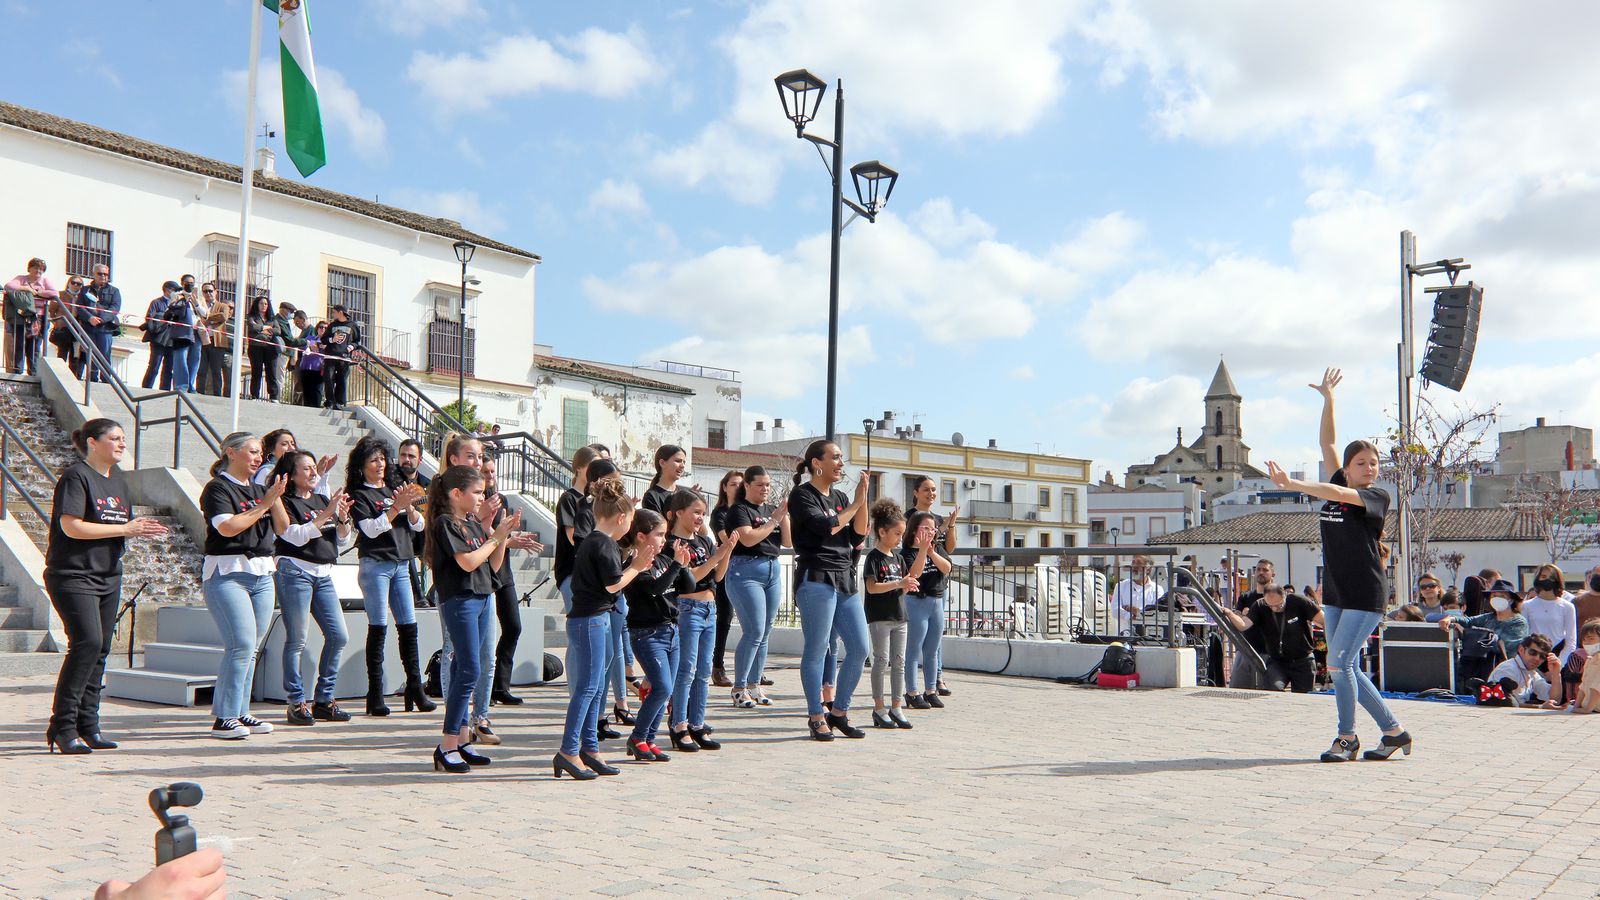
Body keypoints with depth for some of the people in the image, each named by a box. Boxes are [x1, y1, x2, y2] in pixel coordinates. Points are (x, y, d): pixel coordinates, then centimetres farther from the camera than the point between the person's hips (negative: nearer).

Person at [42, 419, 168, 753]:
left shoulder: (118, 481, 17)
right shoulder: (75, 476, -9)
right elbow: (71, 526, -18)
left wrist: (141, 528, 0)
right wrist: (125, 529, -15)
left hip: (109, 576, 8)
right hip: (72, 575, -8)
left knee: (100, 650, 7)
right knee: (87, 642, -18)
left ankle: (88, 728, 13)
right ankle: (62, 726, -9)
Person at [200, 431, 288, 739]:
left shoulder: (257, 487, 16)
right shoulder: (217, 487, -4)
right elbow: (228, 527, -18)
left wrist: (276, 498, 2)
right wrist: (263, 505, -10)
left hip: (262, 573, 7)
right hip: (228, 573, -7)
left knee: (252, 648, 7)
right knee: (242, 645, -13)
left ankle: (239, 713, 14)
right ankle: (224, 719, -6)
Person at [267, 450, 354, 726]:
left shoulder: (322, 500, 16)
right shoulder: (284, 503, -2)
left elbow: (345, 542, 15)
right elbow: (297, 536, -16)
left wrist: (343, 520, -4)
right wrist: (326, 515, -19)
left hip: (323, 574, 7)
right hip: (295, 572, -7)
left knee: (338, 636, 3)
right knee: (296, 640, -5)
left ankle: (323, 700, 13)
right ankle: (296, 702, 5)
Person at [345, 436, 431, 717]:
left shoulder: (394, 488, 15)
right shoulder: (359, 495, 0)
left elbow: (419, 525, 11)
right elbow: (371, 529, -14)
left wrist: (409, 506, -7)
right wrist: (397, 506, -18)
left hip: (401, 565, 5)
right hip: (375, 565, -5)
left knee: (409, 627, 3)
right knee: (378, 628, -6)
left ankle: (415, 689, 7)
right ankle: (375, 694, -1)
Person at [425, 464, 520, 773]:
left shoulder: (475, 523, 15)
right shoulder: (445, 523, -9)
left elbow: (493, 564, 14)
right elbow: (468, 562, -18)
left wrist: (504, 534, 3)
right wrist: (496, 537, -9)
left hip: (480, 599, 8)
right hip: (458, 600, -8)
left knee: (463, 670, 11)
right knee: (469, 671, -11)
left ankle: (462, 739, 16)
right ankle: (446, 747, -5)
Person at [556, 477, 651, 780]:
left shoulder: (591, 541, 15)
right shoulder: (604, 544, -14)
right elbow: (613, 585, -14)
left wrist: (634, 565, 13)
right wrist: (636, 567, 0)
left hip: (586, 619, 10)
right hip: (591, 621, -10)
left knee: (594, 687, 13)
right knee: (588, 686, -7)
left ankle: (589, 748, 18)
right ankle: (568, 751, -5)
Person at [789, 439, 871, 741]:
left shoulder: (840, 497, 17)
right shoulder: (802, 495, -4)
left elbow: (857, 536, 8)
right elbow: (825, 528, -17)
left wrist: (863, 498, -1)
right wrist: (855, 503, -5)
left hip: (845, 580, 7)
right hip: (816, 580, -7)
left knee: (859, 648, 5)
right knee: (817, 650, -2)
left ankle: (839, 712, 18)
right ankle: (816, 717, 9)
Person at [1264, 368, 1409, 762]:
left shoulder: (1378, 496, -6)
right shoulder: (1339, 486, 9)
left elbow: (1336, 494, -23)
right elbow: (1326, 443, 10)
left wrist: (1290, 484, -28)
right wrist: (1328, 399, 9)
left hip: (1365, 596, -7)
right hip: (1335, 594, 7)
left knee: (1339, 663, -10)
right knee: (1348, 670, 9)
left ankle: (1347, 737, 5)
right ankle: (1394, 731, 23)